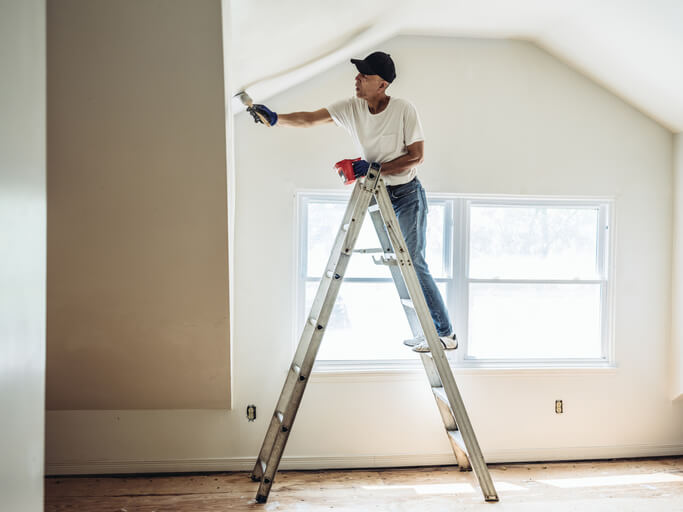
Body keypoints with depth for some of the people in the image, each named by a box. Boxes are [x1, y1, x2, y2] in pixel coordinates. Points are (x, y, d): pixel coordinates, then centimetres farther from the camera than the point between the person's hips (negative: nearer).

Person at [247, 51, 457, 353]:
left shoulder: (404, 110, -17)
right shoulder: (351, 108, -4)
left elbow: (417, 156, -16)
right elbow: (309, 119, -5)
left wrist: (375, 168, -23)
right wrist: (275, 119, -20)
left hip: (407, 195, -6)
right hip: (379, 195, 6)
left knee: (412, 262, -11)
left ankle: (445, 334, -1)